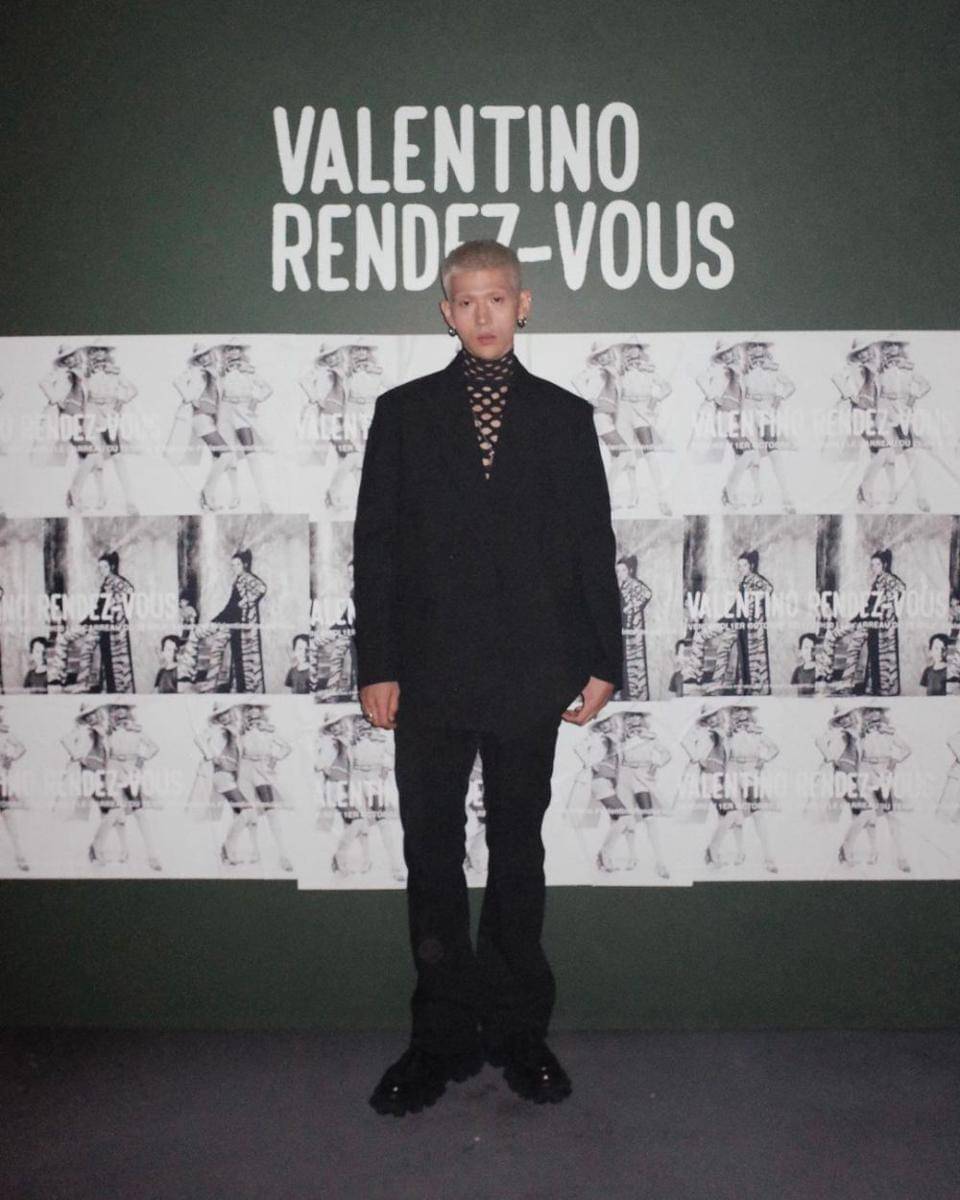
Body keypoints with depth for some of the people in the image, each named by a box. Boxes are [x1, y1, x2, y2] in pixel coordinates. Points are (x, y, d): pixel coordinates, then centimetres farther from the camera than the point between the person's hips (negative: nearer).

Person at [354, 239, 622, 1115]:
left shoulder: (565, 417, 8)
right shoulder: (403, 412, 8)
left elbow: (594, 545, 7)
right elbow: (376, 544, 3)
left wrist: (602, 661, 2)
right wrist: (377, 664, -3)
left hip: (531, 675, 0)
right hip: (431, 675, 0)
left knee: (519, 852, 11)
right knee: (433, 856, 6)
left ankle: (520, 1031, 25)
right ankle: (444, 1038, 21)